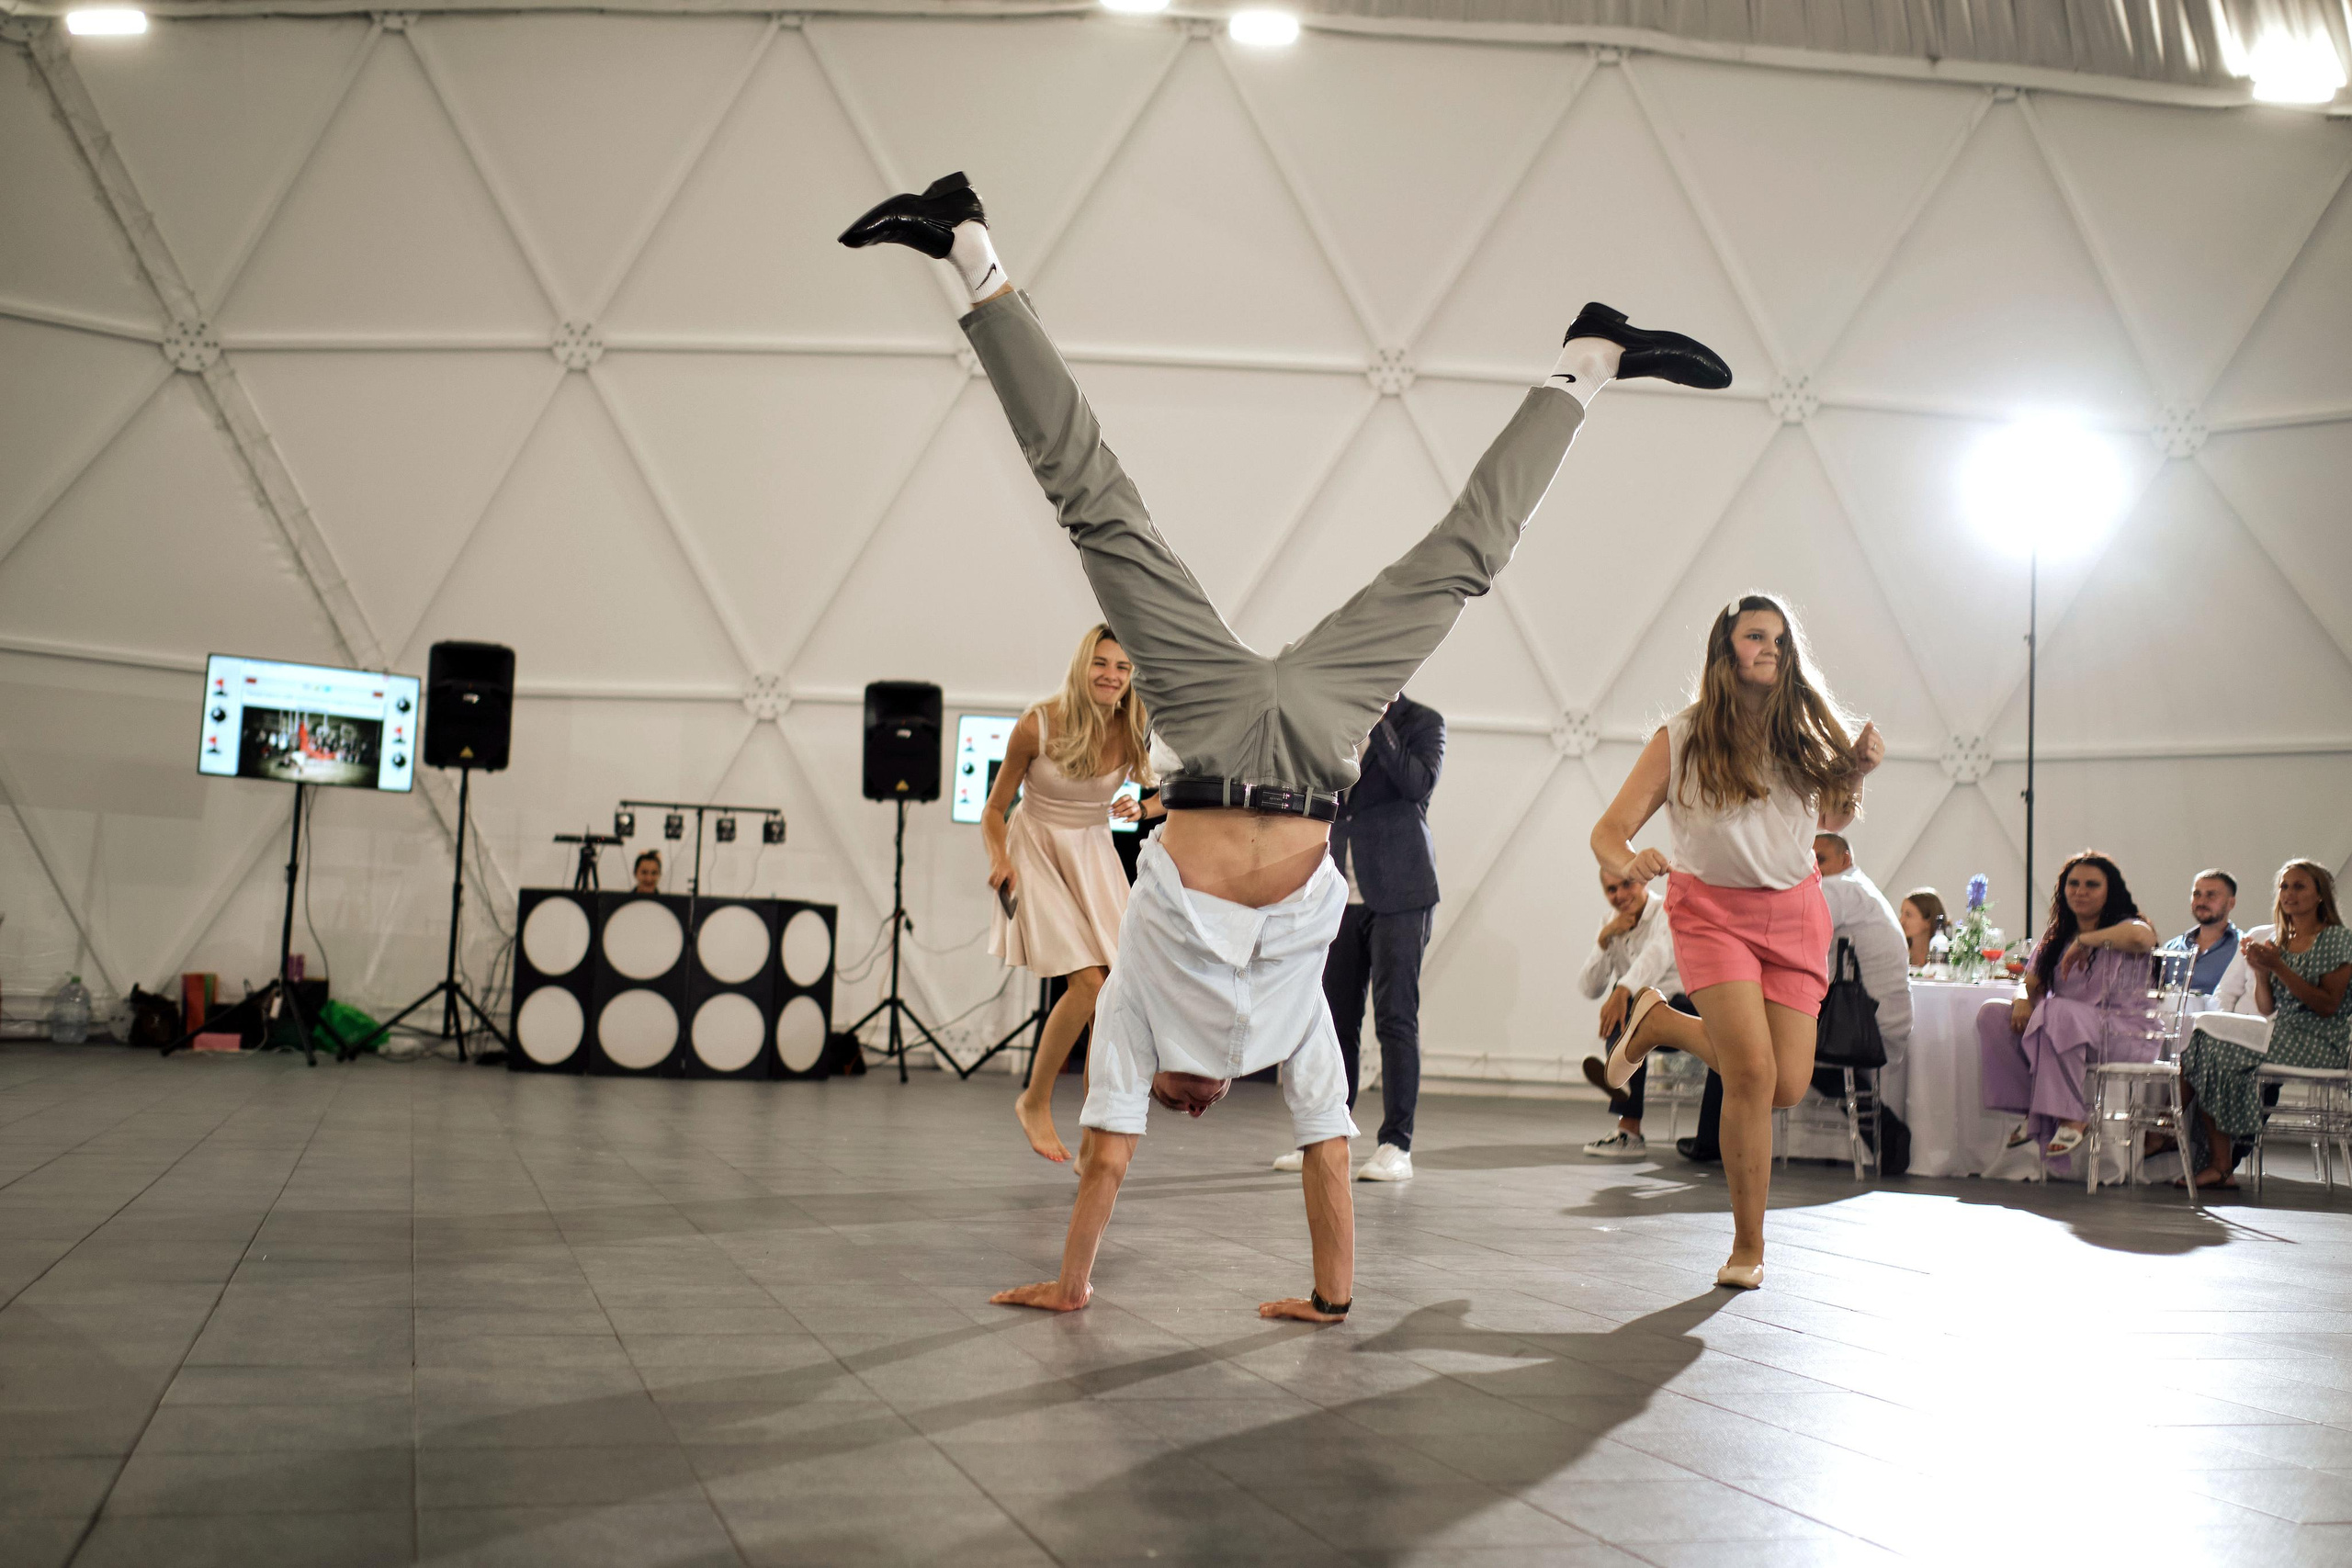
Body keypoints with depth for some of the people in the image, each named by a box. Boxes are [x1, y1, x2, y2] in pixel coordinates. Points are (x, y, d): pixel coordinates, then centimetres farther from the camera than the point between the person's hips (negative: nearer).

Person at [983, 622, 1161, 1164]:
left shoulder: (1134, 733, -9)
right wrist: (1000, 858, -23)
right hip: (1038, 850, -4)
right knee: (1088, 982, -18)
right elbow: (995, 807, -7)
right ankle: (1035, 1101, 4)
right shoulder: (1037, 725, -17)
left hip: (1094, 856, 4)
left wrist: (1139, 807, -10)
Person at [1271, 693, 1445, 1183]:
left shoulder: (1422, 721, -1)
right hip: (1343, 893, 5)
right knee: (1335, 1018, 8)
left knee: (1396, 1016, -7)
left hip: (1397, 893, -5)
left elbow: (1420, 783, -18)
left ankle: (1396, 1145, -5)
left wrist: (1377, 721, -17)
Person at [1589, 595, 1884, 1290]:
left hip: (1794, 912, 3)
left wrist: (1858, 771, -6)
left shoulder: (1805, 730, -1)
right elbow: (1610, 828, -10)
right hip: (1714, 912, -3)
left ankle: (1660, 1023, 25)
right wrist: (1625, 861, -33)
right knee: (1753, 1070, -19)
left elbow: (1831, 819, 14)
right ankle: (1747, 1245, 0)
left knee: (1787, 1087, -3)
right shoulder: (1681, 739, -8)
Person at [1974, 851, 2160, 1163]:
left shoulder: (2125, 928, -2)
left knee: (2057, 1012, -36)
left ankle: (2070, 1118, -29)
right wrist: (2023, 1001, -11)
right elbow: (2032, 983, 13)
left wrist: (2084, 941, -21)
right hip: (2067, 1030, 7)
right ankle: (2031, 1111, -15)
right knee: (1992, 1014, -11)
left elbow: (2142, 935, -29)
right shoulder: (2057, 937, 18)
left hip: (2123, 1035, -7)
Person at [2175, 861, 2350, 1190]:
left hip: (2319, 1045, -7)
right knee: (2204, 1032, -20)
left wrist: (2279, 968, -17)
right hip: (2280, 1035, 7)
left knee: (2214, 1046, -24)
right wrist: (2260, 972, -4)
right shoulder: (2279, 942, 18)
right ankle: (2220, 1165, -26)